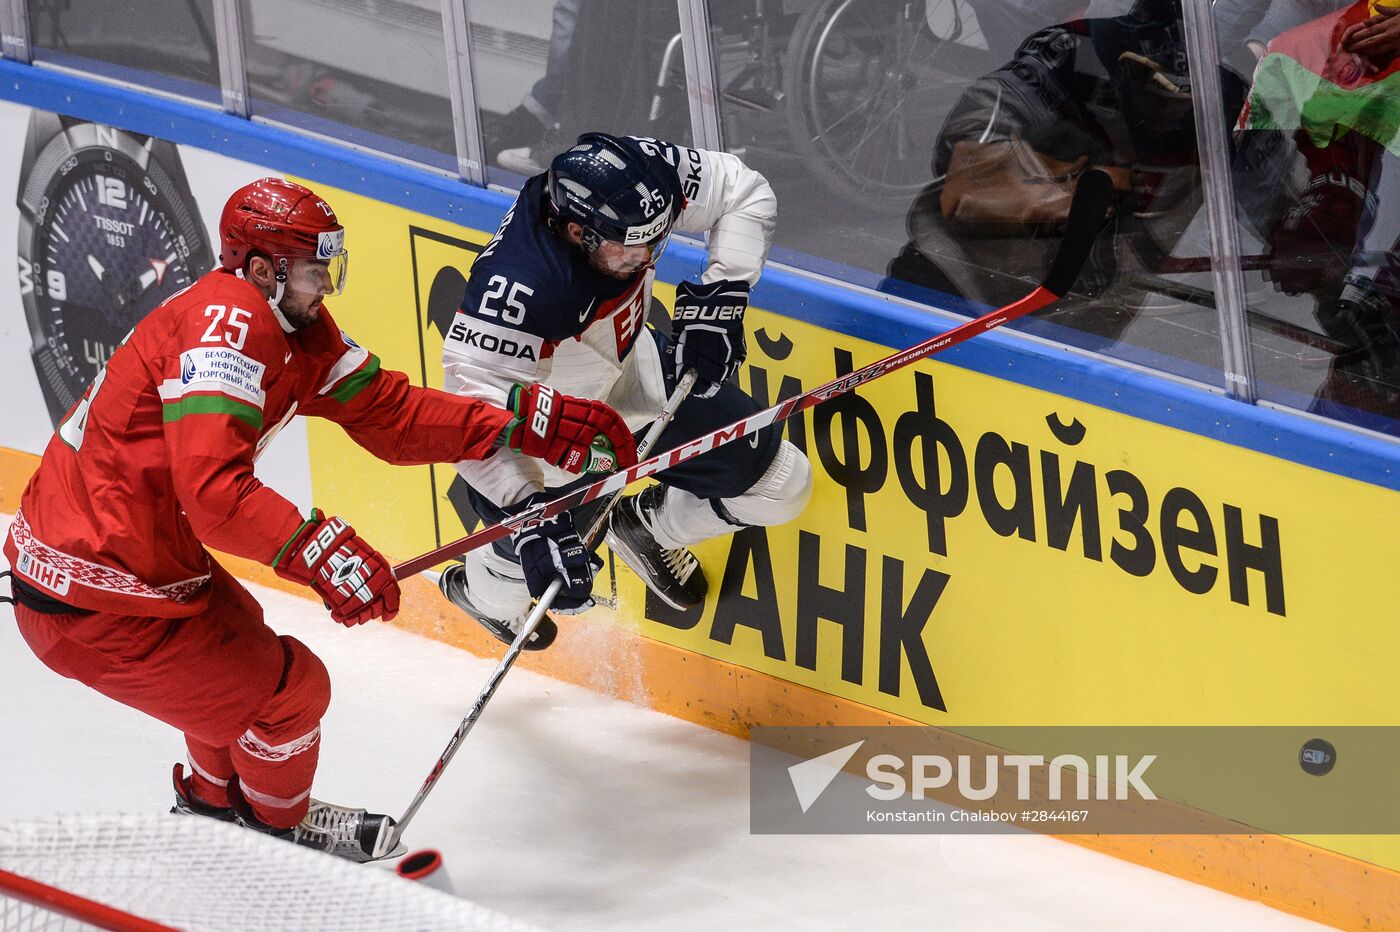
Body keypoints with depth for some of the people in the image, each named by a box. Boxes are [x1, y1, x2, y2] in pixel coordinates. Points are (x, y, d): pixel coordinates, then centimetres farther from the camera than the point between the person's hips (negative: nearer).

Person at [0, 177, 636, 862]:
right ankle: (278, 829, 31)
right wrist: (317, 549, -38)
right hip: (93, 600, -10)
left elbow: (387, 411, 5)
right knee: (289, 690, 4)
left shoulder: (293, 327, 6)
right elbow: (212, 486, -35)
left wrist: (527, 426, -1)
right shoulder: (226, 322, -24)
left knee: (238, 645, 33)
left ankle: (214, 806, 53)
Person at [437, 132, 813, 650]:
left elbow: (745, 193, -11)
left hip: (631, 369, 6)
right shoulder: (517, 286, -44)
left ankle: (647, 527, 34)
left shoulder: (640, 175, -28)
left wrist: (719, 295, -22)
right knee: (563, 580, -5)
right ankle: (477, 585, 33)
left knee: (781, 486, 5)